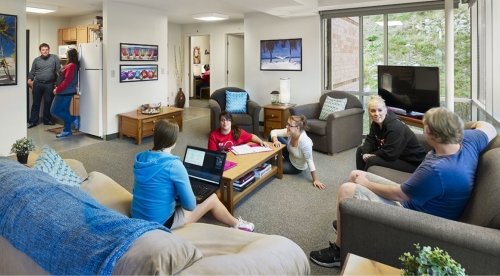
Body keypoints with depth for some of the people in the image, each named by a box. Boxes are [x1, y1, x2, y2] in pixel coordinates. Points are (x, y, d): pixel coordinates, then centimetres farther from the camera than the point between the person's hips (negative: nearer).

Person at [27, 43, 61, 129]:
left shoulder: (54, 58, 2)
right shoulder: (36, 60, 9)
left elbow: (58, 70, -1)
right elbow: (32, 72, 10)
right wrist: (29, 80, -4)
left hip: (49, 84, -2)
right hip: (37, 84, 2)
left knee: (48, 103, 5)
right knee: (36, 103, 5)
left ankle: (47, 120, 18)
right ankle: (33, 121, 11)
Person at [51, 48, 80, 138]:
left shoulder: (71, 66, -18)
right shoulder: (74, 65, 11)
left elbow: (67, 81, -23)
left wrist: (58, 90, -16)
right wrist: (58, 88, 14)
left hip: (64, 93, -10)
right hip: (67, 92, 10)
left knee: (54, 111, -4)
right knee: (65, 110, 13)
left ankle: (73, 119, 0)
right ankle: (67, 131, 17)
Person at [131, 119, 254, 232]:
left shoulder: (140, 158, 0)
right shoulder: (174, 165, -23)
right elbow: (190, 204, -17)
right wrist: (180, 197, 5)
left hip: (138, 219, 8)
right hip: (160, 223, -7)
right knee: (213, 198, 7)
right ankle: (236, 224, 34)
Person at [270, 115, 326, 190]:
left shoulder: (304, 141, -41)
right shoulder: (290, 132, -23)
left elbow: (309, 161, -34)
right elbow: (274, 131, -15)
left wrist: (315, 180, -29)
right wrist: (275, 141, -37)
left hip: (296, 167, -6)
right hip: (290, 155, 6)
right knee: (276, 137, -6)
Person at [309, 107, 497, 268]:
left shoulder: (436, 170, -36)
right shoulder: (468, 141, -11)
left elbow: (397, 195, -23)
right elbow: (490, 129, 13)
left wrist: (366, 183, -9)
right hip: (412, 197, 10)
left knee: (347, 190, -16)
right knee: (355, 175, 10)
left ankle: (338, 251, 1)